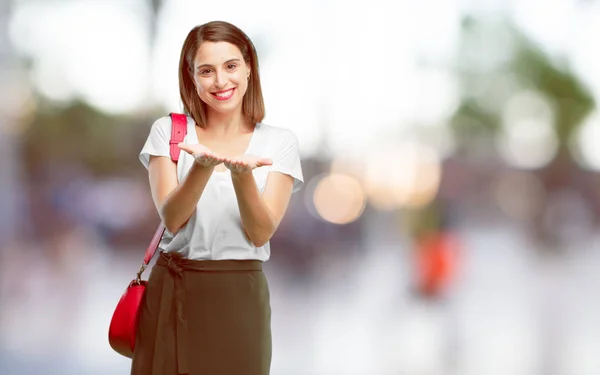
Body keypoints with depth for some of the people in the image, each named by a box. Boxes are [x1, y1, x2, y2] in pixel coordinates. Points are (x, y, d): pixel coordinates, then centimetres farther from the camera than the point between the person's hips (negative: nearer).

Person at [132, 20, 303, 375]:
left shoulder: (279, 142, 2)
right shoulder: (169, 131, 2)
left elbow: (261, 233, -7)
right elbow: (172, 220, -9)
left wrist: (242, 173, -25)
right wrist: (203, 165, -26)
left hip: (239, 296, 0)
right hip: (171, 293, 0)